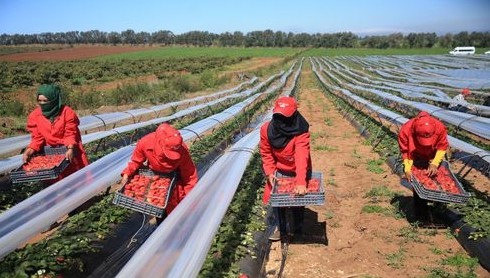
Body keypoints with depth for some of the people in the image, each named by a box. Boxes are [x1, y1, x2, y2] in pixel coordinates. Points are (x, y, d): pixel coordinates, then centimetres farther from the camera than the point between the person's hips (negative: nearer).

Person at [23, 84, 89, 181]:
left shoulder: (67, 112, -17)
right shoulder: (35, 116, -8)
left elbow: (70, 134, -17)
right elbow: (37, 138, -6)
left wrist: (70, 149, -35)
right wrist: (29, 150, -23)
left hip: (69, 149, -2)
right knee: (54, 180, 10)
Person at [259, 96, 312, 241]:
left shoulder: (301, 132, -32)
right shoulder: (267, 129, -20)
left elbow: (302, 157, -42)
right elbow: (266, 153, -9)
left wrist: (301, 182, -52)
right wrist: (270, 172, -20)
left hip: (298, 171, -3)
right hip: (279, 171, 3)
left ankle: (298, 229, 37)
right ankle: (281, 229, 31)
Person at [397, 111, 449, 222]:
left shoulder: (440, 127, -33)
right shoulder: (405, 130, -36)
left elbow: (442, 147, -16)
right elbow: (405, 152, -22)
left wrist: (435, 164, -28)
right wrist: (407, 169, -32)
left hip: (433, 158, 2)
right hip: (416, 158, -2)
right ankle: (421, 215, 7)